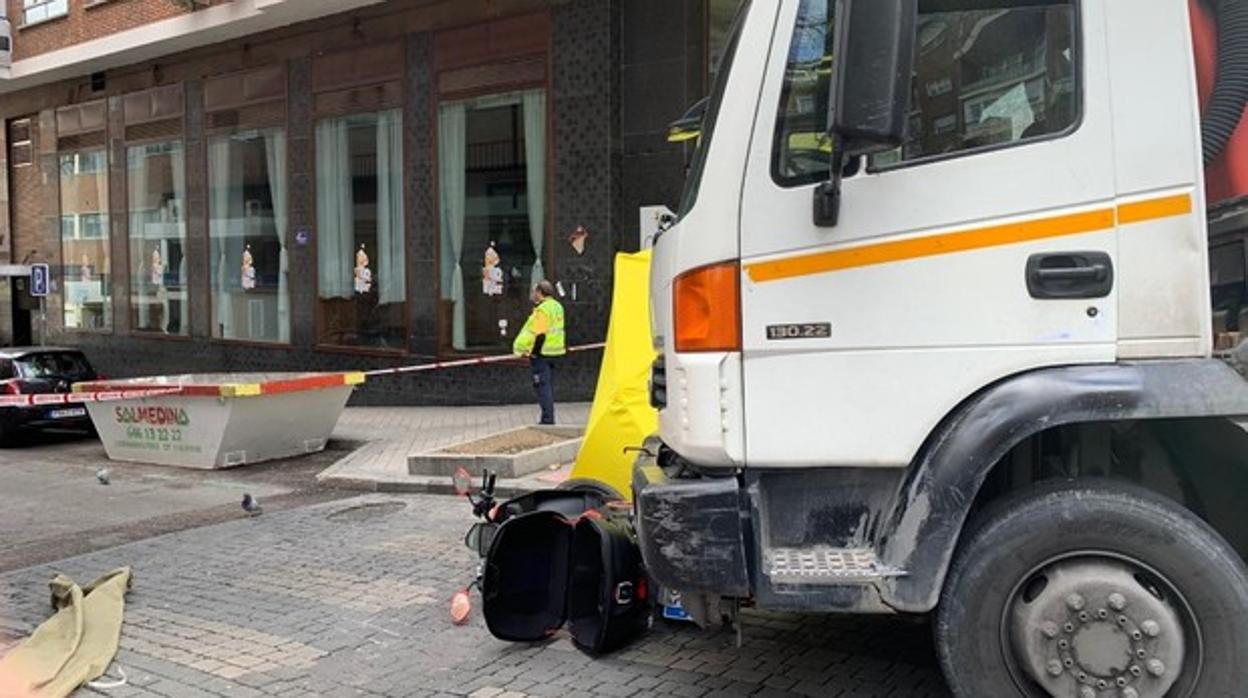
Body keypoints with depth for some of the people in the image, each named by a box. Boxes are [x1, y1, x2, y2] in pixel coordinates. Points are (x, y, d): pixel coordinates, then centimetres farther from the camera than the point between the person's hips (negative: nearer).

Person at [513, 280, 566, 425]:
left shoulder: (542, 309, -17)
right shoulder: (557, 307, 13)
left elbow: (539, 334, -23)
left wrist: (533, 351, -17)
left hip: (541, 353, -10)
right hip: (553, 352, 10)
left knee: (543, 386, -5)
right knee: (548, 386, 16)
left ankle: (547, 419, -5)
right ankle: (549, 419, 22)